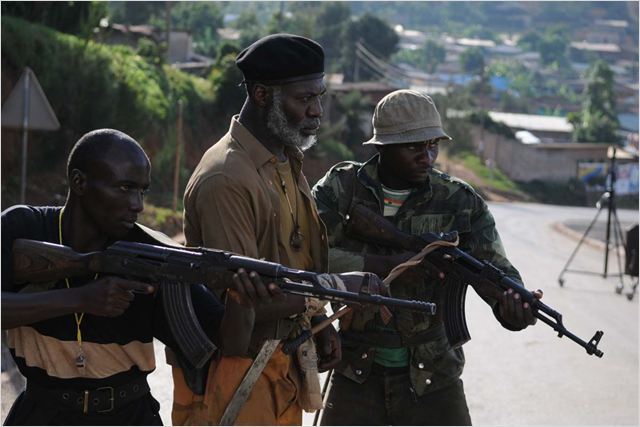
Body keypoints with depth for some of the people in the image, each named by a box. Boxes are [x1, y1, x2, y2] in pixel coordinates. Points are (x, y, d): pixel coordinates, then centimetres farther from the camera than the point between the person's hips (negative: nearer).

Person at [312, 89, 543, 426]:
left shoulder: (461, 203, -2)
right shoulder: (339, 188, -3)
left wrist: (513, 305, -34)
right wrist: (384, 266, -26)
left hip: (432, 381, 0)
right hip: (357, 376, 0)